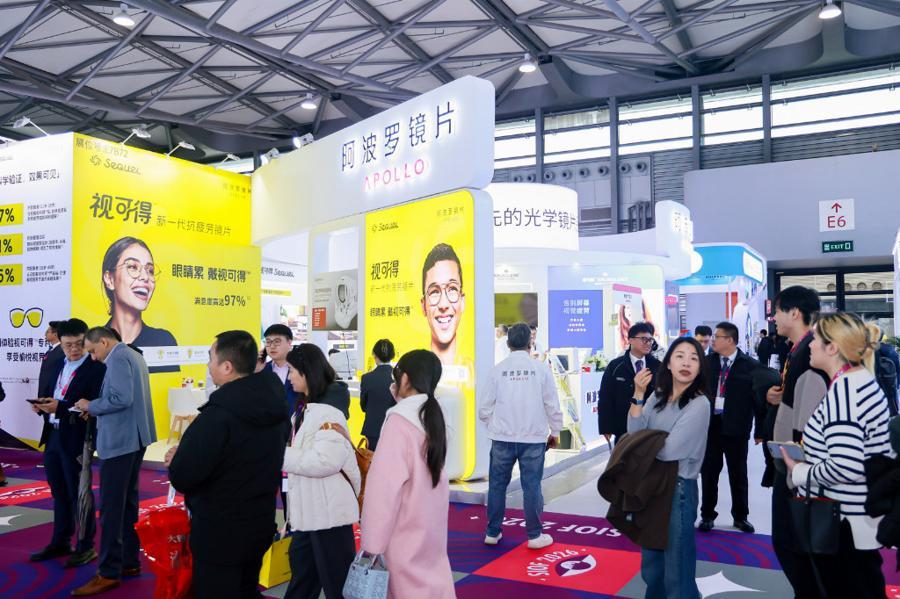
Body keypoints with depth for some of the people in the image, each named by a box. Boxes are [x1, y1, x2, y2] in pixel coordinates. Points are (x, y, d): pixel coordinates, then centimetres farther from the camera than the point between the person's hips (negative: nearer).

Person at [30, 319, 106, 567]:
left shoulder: (96, 368, -14)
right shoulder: (59, 365, 12)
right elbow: (53, 398, 17)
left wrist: (60, 407, -27)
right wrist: (43, 406, -4)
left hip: (75, 439, -8)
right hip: (53, 436, 8)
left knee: (79, 493, 2)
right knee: (59, 492, 17)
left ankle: (86, 546, 15)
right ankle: (60, 542, 30)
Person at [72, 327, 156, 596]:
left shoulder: (117, 358, -15)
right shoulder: (133, 355, 16)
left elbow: (121, 399, -25)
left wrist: (91, 406, -11)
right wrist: (96, 408, 9)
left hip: (119, 441, -10)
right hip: (133, 438, 10)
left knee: (111, 507, -5)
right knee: (127, 501, 16)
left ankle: (109, 573, 1)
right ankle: (129, 561, 24)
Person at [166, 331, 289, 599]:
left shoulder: (217, 415, -25)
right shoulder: (276, 405, -1)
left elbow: (182, 478, -25)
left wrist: (177, 458, -1)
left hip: (219, 532, -7)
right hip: (260, 524, 7)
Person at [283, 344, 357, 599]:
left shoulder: (328, 411, -20)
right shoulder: (306, 408, 10)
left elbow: (324, 461, -28)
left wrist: (280, 455, -20)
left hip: (328, 509, -10)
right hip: (309, 507, 10)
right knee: (302, 571, 25)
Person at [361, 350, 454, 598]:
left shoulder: (400, 421, -18)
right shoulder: (432, 417, 6)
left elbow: (385, 486, -20)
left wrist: (372, 544, -15)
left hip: (406, 533, -7)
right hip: (430, 528, 7)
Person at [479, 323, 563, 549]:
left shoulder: (498, 369, -3)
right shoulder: (541, 369, -5)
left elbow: (485, 408, -1)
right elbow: (552, 405, -1)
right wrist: (555, 432, 13)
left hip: (502, 438, 1)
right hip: (533, 438, -1)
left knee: (497, 484, 11)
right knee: (532, 486, 6)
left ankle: (492, 532, 19)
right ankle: (535, 535, 12)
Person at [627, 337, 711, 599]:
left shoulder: (699, 405, -16)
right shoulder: (658, 396, 4)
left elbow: (669, 450, -22)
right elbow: (634, 434, -7)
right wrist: (638, 394, -14)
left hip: (678, 489, -6)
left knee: (676, 569, 8)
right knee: (651, 563, 21)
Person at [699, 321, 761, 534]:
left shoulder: (750, 365, -6)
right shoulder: (706, 362, 0)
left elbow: (758, 398, -3)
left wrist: (760, 431, -3)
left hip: (736, 428, -2)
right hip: (709, 425, 2)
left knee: (738, 475, 12)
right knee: (708, 473, 11)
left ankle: (740, 516, 29)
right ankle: (707, 515, 25)